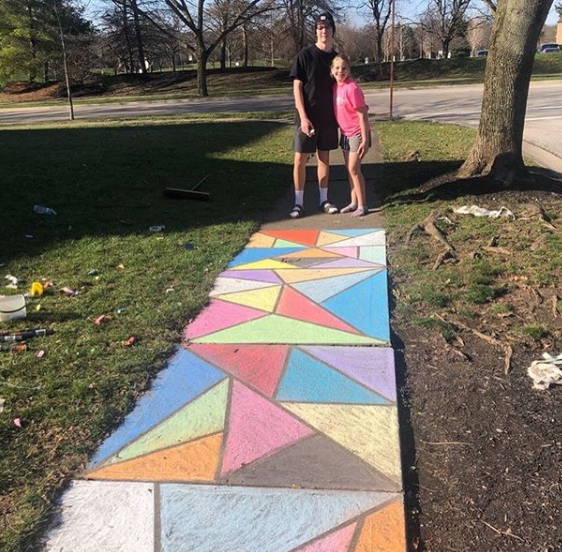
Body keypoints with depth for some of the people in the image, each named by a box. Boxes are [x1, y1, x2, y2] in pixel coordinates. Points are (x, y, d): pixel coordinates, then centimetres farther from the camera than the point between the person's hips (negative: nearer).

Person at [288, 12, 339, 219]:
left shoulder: (335, 57, 8)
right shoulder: (305, 55, -6)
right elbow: (297, 87, -10)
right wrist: (303, 117, -17)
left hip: (328, 117, 4)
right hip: (308, 117, -4)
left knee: (324, 158, 10)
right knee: (300, 159, -2)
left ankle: (323, 200, 19)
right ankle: (298, 203, 7)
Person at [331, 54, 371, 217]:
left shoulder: (352, 88, -21)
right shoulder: (335, 86, 2)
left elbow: (362, 115, -20)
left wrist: (365, 140, -21)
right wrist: (341, 132, 11)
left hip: (357, 134, -8)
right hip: (345, 133, 8)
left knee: (354, 169, -6)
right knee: (349, 169, 12)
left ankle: (362, 205, 3)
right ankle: (354, 202, 21)